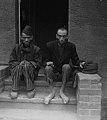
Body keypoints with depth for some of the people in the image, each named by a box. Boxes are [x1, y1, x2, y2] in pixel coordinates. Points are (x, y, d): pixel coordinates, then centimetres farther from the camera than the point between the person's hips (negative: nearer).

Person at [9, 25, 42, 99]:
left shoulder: (36, 49, 3)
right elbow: (11, 62, 5)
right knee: (19, 66, -31)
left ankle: (31, 89, -28)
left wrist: (28, 63, -18)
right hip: (17, 73, 1)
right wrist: (19, 64, -15)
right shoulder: (17, 48, 8)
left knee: (27, 65, -32)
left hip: (31, 73, -1)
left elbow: (38, 64, 0)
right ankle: (14, 90, -31)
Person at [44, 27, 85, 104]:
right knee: (48, 68, -31)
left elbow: (75, 60, 3)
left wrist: (79, 63, -20)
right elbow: (47, 60, 2)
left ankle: (62, 91, -22)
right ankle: (52, 92, -21)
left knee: (66, 66, -32)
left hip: (64, 72, 0)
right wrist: (47, 63, -23)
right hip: (53, 73, 0)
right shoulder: (50, 45, -3)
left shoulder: (71, 46, -3)